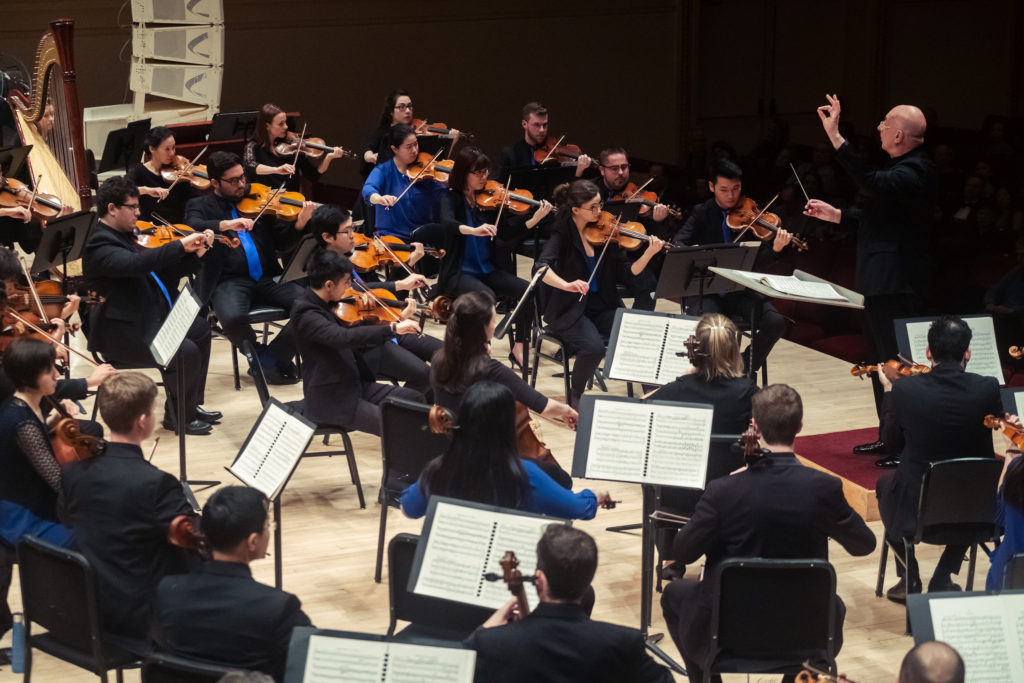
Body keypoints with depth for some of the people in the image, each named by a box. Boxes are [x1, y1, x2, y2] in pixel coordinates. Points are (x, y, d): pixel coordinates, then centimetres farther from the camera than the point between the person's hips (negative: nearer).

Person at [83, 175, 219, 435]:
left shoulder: (126, 236, 13)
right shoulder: (99, 246, -18)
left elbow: (162, 272, 16)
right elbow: (135, 264, -38)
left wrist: (194, 255, 1)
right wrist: (180, 245, -35)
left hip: (149, 320, 11)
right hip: (121, 333, -11)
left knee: (200, 329, 20)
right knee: (186, 352, -24)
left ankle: (192, 405, 23)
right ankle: (178, 418, -3)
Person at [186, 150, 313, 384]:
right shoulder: (200, 206, 10)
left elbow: (282, 238, 14)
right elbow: (193, 227, -13)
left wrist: (299, 224, -7)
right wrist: (227, 224, -29)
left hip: (267, 278, 3)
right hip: (229, 282, -3)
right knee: (233, 318, -35)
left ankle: (270, 360, -5)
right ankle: (259, 353, -3)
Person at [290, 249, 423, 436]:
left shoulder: (324, 303, 7)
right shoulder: (305, 313, -21)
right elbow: (344, 337, -38)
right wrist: (393, 328, -37)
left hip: (353, 385, 10)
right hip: (329, 401, -10)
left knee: (415, 399, 4)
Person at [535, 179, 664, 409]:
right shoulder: (564, 232, -9)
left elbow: (626, 273, 3)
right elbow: (541, 267, -25)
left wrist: (649, 254, -14)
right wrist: (567, 284, -42)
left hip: (604, 307, 4)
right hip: (570, 310, -4)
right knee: (593, 347, -32)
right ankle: (575, 396, -4)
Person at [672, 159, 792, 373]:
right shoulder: (701, 213, 5)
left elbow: (758, 263, -4)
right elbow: (678, 245, -9)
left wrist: (774, 248, -26)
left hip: (741, 291, 2)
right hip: (706, 289, -2)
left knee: (775, 322, -22)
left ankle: (745, 371, 0)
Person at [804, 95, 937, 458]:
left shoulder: (913, 172, -18)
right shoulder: (902, 169, 16)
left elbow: (872, 182, -38)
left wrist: (835, 135, -41)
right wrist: (835, 215, 18)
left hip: (896, 287, -11)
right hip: (882, 282, 11)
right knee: (883, 361, 17)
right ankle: (890, 438, 26)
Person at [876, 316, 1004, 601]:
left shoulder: (905, 389, -17)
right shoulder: (987, 389, -15)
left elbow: (893, 445, -1)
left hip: (914, 508, -1)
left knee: (885, 484, 35)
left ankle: (909, 579, 31)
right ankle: (942, 579, 30)